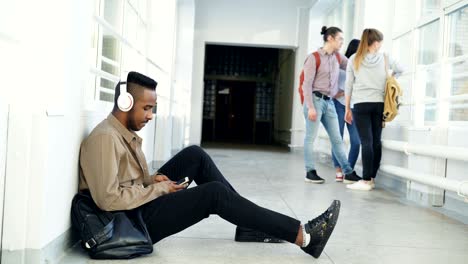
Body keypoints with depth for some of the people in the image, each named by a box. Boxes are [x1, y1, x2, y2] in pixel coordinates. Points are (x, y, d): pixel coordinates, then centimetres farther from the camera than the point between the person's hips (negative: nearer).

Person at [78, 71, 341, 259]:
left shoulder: (125, 132, 10)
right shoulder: (105, 138, -21)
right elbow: (109, 199, -28)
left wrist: (153, 180, -4)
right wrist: (160, 189, -18)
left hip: (142, 203, 10)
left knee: (194, 155, 0)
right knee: (215, 193, -20)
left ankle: (249, 221, -1)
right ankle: (303, 235, -17)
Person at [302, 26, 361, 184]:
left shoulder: (338, 58, 14)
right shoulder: (314, 57, -6)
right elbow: (307, 84, -10)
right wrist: (310, 107, -16)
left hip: (329, 102, 7)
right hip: (315, 100, -6)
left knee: (337, 138, 7)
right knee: (311, 137, -1)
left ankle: (348, 172, 10)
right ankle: (310, 172, 6)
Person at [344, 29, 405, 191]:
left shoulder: (354, 59, 4)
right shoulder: (385, 58, 6)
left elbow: (348, 86, 4)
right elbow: (400, 70, 23)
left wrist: (347, 108, 10)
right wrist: (390, 75, 42)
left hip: (361, 104, -1)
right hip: (379, 104, 2)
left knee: (366, 142, -5)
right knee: (376, 141, 6)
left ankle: (366, 181, -8)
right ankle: (371, 179, 10)